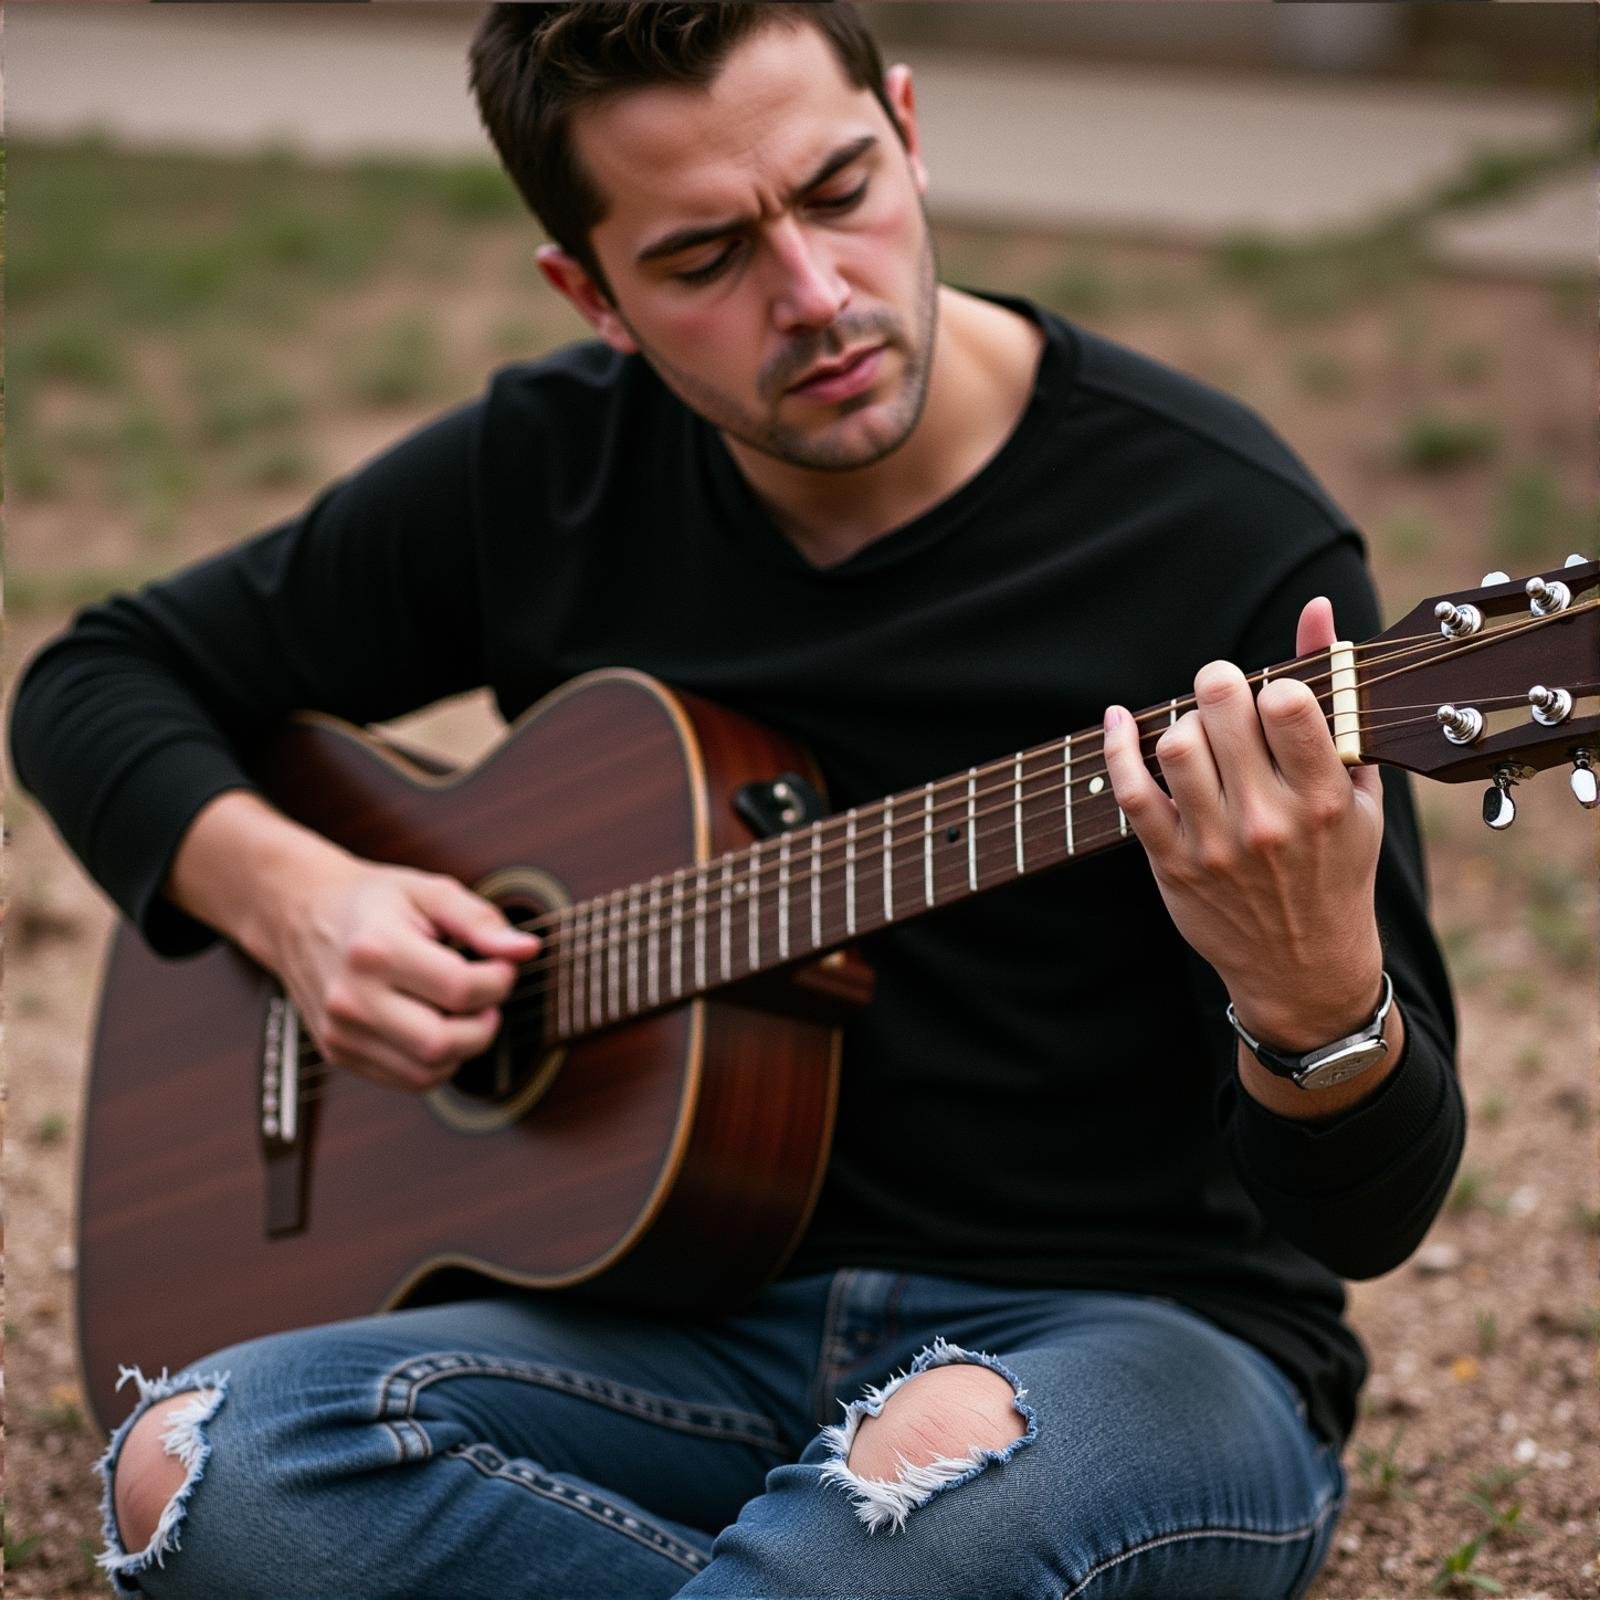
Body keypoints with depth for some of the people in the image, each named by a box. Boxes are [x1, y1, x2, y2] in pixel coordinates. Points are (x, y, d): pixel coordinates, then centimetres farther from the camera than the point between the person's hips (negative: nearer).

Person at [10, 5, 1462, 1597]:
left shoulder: (1223, 535, -12)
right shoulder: (548, 470, 3)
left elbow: (1371, 1213, -13)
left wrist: (1317, 1000, -37)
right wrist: (286, 896, -4)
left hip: (1137, 1338, -4)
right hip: (708, 1318, 4)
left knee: (949, 1455, -42)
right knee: (194, 1468, -25)